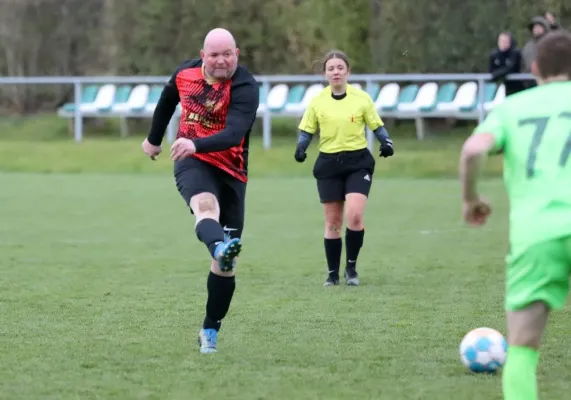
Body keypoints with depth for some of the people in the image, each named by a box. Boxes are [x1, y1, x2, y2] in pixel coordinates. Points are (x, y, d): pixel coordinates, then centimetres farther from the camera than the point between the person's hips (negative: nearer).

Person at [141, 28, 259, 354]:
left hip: (231, 172, 0)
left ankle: (210, 330, 11)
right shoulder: (185, 73, 0)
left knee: (225, 263, -2)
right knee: (206, 204, -37)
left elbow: (233, 134, -30)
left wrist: (196, 144, -46)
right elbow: (168, 99, 25)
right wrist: (154, 138, 37)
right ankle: (220, 248, -71)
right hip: (192, 163, 1)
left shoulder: (245, 88, -15)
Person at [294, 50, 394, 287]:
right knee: (332, 221, 4)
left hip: (358, 162, -2)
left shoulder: (361, 98, -1)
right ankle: (333, 274, 16)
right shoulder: (317, 102, 2)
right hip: (329, 163, 2)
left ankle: (351, 267, 3)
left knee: (354, 216, -16)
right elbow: (307, 131, 8)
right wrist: (300, 148, -10)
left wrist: (386, 142, -12)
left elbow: (377, 125, 6)